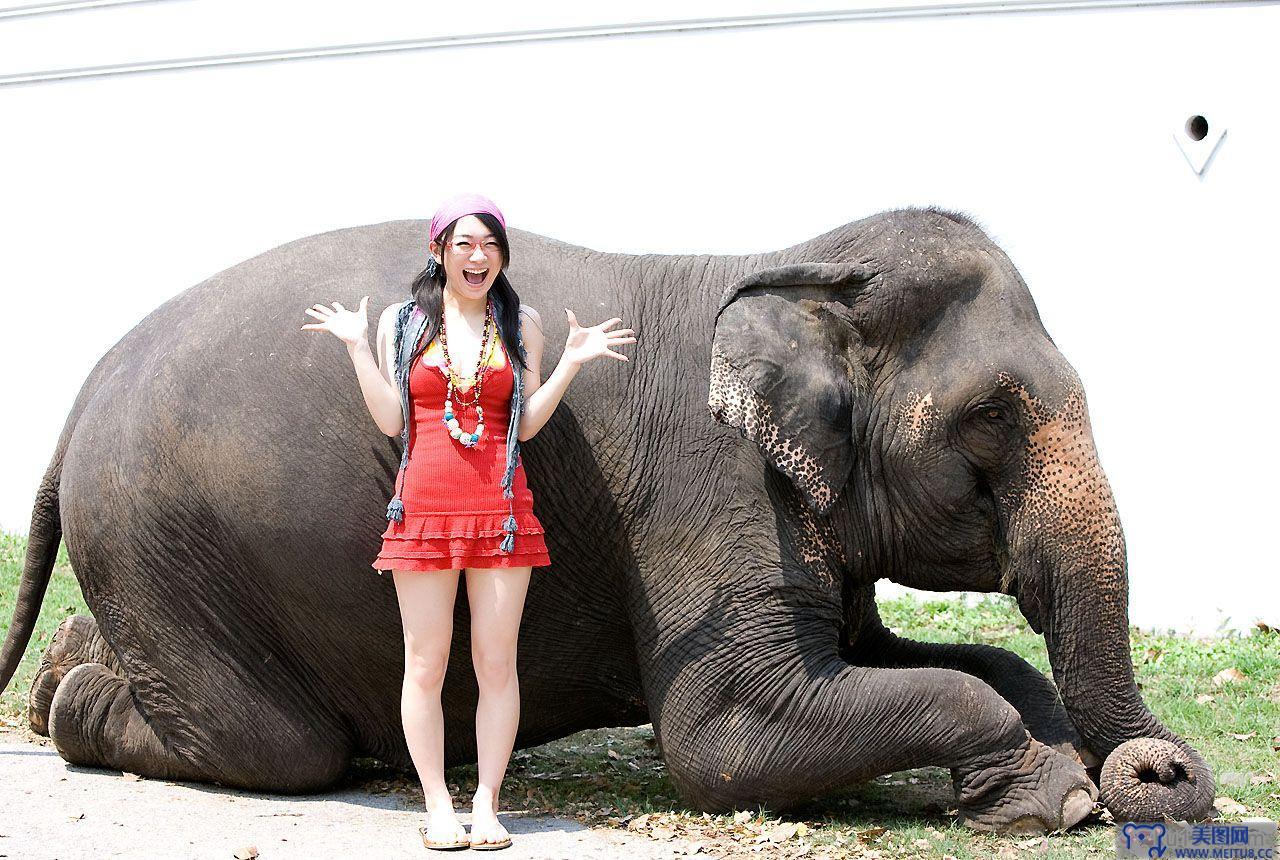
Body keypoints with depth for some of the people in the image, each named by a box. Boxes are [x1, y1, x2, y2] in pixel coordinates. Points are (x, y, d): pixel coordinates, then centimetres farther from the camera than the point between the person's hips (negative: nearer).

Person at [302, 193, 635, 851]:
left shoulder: (520, 325, 10)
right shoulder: (401, 323, 8)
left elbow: (527, 423, 6)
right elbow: (391, 420, 2)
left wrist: (571, 361, -3)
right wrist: (357, 349, -3)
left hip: (499, 507, 1)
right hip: (424, 507, -1)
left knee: (497, 663, 0)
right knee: (425, 664, 0)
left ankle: (486, 805, 7)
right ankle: (438, 807, 8)